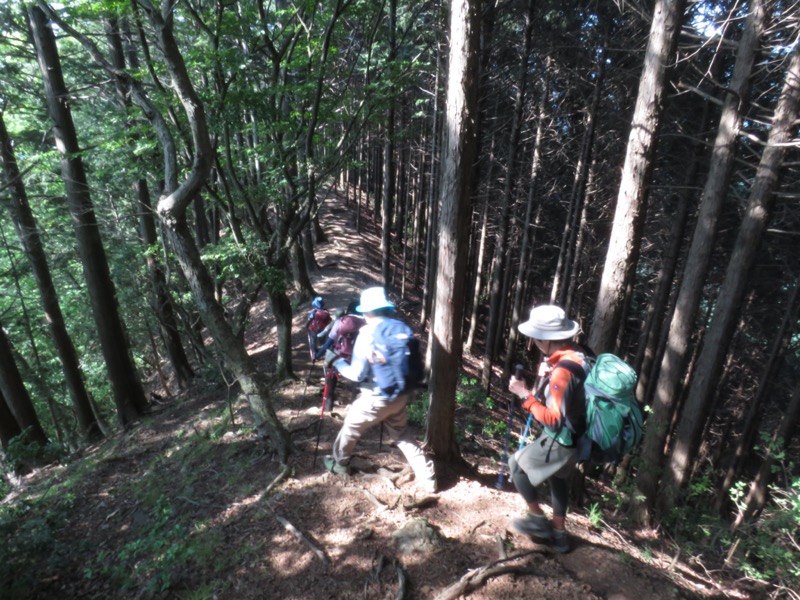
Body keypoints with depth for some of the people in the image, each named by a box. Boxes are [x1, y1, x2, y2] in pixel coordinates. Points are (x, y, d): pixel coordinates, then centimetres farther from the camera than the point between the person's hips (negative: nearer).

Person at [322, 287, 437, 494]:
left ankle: (339, 463, 42)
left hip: (375, 398, -5)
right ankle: (427, 478, 21)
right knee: (403, 435, 23)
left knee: (350, 428, 20)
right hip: (400, 396, 5)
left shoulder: (367, 333, -17)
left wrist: (338, 362, -1)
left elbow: (358, 374, -16)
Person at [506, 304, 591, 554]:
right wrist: (547, 377, -1)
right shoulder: (579, 355, -3)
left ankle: (538, 519, 21)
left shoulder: (563, 371, -32)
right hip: (575, 436, 9)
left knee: (517, 464, 8)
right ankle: (558, 533, 41)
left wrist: (525, 395, -23)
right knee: (558, 478, 26)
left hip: (561, 441, -9)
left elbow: (553, 420, -27)